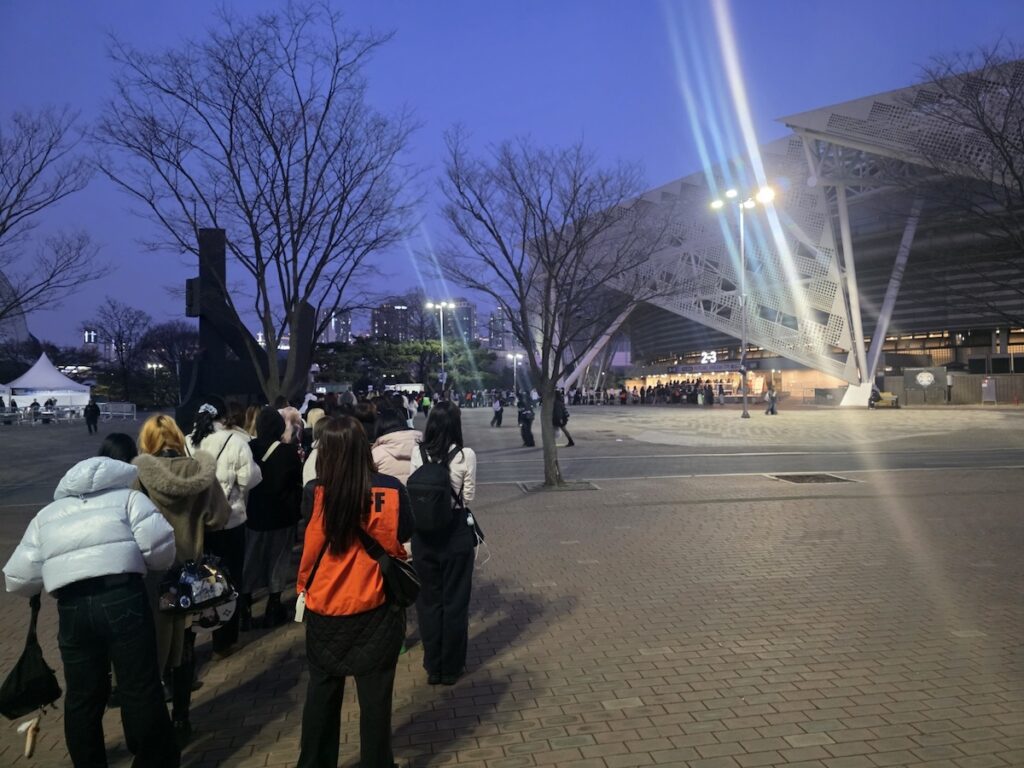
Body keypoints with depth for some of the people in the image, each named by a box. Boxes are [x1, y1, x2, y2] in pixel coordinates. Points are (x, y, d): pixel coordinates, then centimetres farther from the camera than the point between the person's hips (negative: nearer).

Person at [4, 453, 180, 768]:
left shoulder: (47, 514, 25)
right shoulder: (128, 496, 15)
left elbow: (19, 579, 15)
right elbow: (160, 544, -1)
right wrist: (146, 564, 20)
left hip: (72, 607, 3)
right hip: (122, 597, -3)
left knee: (82, 696, 19)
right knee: (141, 689, 9)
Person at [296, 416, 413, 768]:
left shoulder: (317, 493, -15)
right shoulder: (390, 490, -15)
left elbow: (310, 550, -8)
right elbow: (403, 540, -4)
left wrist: (304, 588, 10)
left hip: (325, 610, 1)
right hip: (376, 610, -1)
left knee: (321, 694, 20)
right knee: (374, 697, 14)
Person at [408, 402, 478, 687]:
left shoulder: (417, 455, -6)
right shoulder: (466, 455, -13)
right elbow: (469, 496, -5)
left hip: (423, 532, 2)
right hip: (456, 531, -2)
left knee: (428, 598, 16)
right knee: (455, 600, 12)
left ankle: (432, 666, 27)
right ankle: (451, 667, 23)